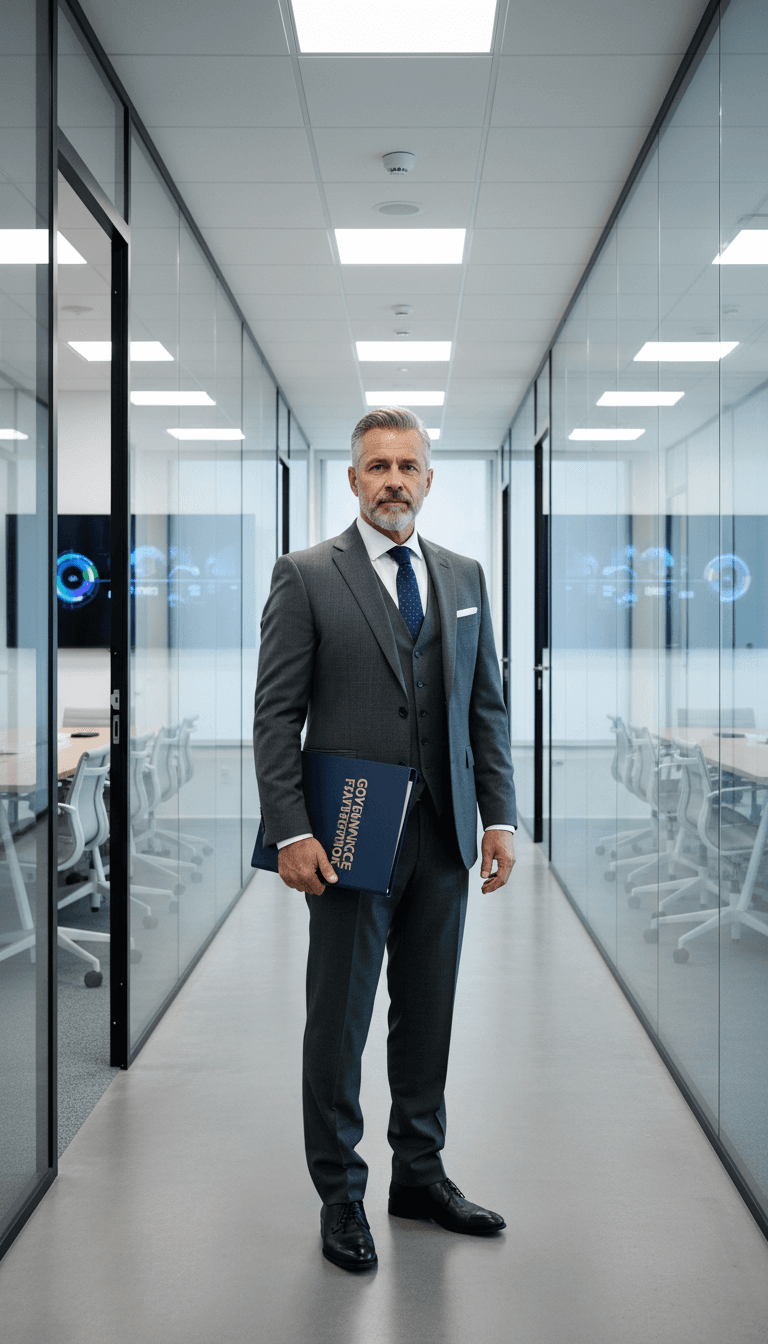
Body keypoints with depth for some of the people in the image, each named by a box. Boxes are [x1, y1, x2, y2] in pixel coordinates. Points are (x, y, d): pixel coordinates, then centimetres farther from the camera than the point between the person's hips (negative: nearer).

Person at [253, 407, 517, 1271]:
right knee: (339, 1020, 6)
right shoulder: (307, 577, -4)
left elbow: (487, 705, 12)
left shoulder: (463, 577, 11)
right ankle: (340, 1194, 21)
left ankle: (419, 1173, 30)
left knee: (428, 1013, 14)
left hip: (444, 835, 5)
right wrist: (291, 831, -14)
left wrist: (500, 816, 4)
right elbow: (276, 713, -7)